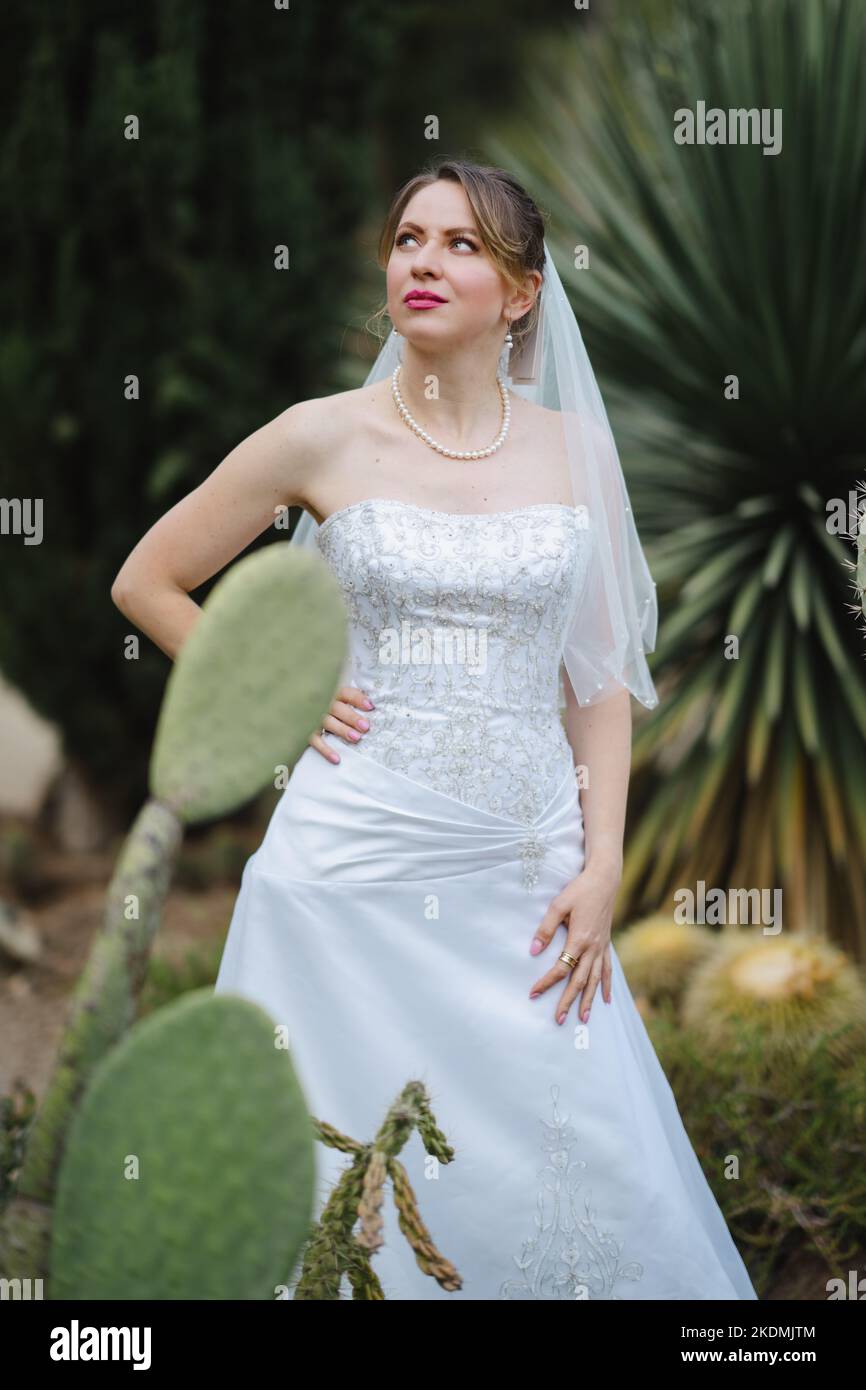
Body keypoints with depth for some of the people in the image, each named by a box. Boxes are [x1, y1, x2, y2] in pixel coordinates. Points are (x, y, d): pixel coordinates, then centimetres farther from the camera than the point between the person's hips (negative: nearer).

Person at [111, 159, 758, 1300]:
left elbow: (600, 677, 7)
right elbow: (146, 582, 8)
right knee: (357, 1179, 2)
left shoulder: (574, 448, 6)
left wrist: (603, 868, -2)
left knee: (569, 1171, -1)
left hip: (526, 874, 2)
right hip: (359, 861, -2)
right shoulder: (324, 439, 0)